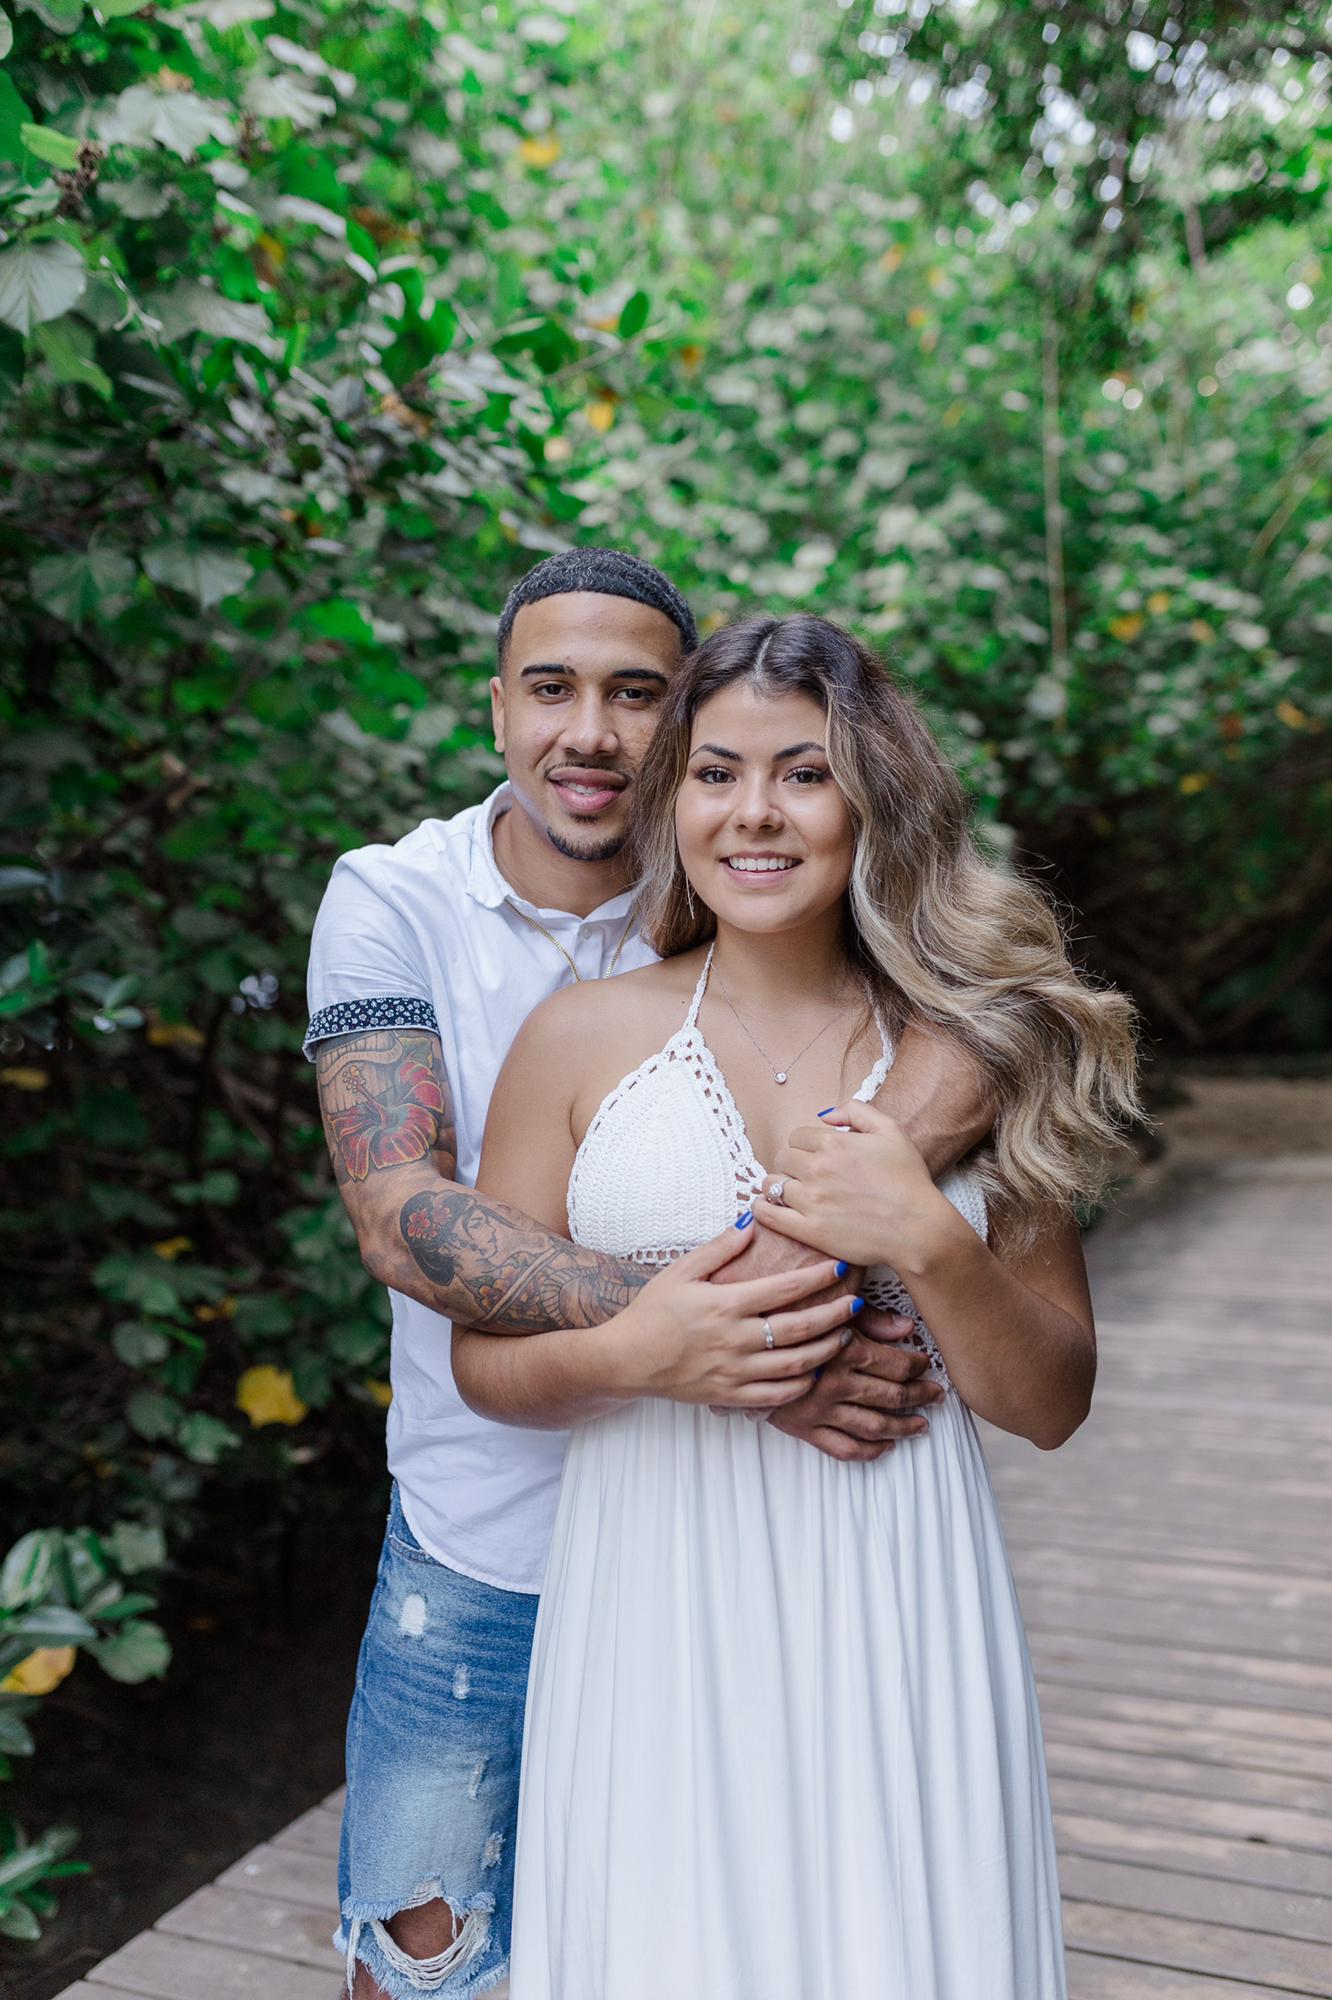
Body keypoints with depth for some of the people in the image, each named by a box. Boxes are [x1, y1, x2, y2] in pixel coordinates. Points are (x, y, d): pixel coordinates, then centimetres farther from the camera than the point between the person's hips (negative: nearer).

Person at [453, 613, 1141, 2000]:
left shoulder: (968, 1047, 2)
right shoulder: (582, 1039, 0)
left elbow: (1050, 1406, 3)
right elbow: (483, 1356, 3)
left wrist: (930, 1247, -15)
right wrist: (628, 1353, -17)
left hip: (892, 1613, 1)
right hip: (654, 1614, 0)